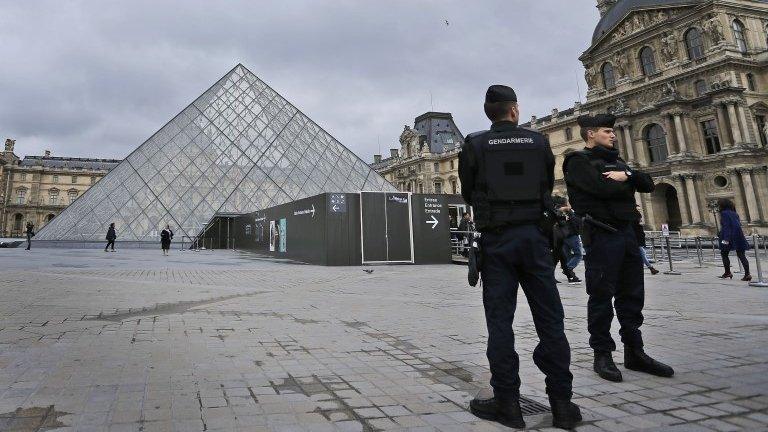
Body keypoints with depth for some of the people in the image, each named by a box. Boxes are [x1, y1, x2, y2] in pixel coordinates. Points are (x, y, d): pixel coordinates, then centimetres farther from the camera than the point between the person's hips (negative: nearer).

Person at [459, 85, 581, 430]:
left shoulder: (475, 145, 0)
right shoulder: (539, 142, 7)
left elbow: (468, 193, 7)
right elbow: (548, 187, 14)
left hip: (496, 238, -2)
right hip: (533, 235, 2)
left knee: (500, 321, 3)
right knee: (550, 319, 7)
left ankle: (508, 403, 8)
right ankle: (562, 403, 13)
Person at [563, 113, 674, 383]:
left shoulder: (617, 161, 23)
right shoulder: (579, 161, -2)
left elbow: (648, 184, 12)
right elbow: (604, 188, -18)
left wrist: (626, 174, -7)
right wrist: (627, 183, 1)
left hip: (627, 232, 8)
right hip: (602, 234, -8)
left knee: (632, 295, 10)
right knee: (601, 296, -3)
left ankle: (634, 353, 20)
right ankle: (602, 355, 7)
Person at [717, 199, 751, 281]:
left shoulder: (724, 213, -8)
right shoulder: (734, 213, 16)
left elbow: (726, 226, -17)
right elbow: (739, 224, 18)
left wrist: (726, 239, -21)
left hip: (729, 237, -7)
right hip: (738, 236, 7)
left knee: (724, 254, 7)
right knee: (741, 255, 4)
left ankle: (727, 272, 8)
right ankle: (747, 274, -3)